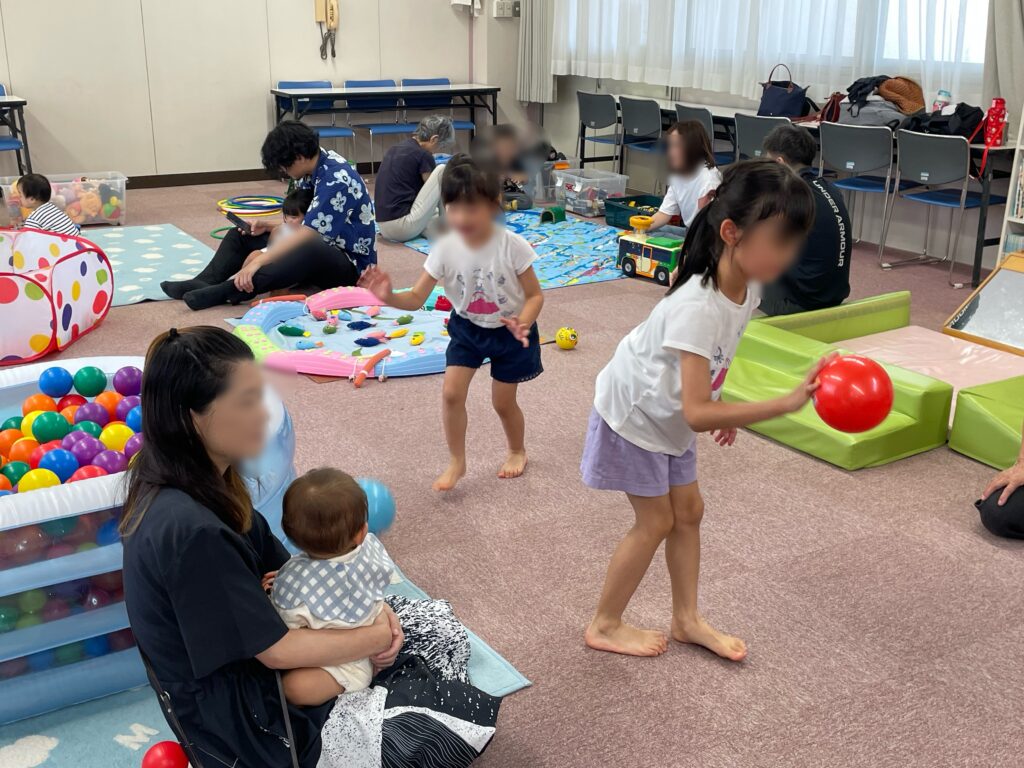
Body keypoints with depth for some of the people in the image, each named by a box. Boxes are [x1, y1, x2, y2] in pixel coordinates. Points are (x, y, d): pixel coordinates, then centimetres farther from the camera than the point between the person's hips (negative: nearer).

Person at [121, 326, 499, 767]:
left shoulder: (198, 482, -5)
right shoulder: (189, 530, -33)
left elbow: (282, 566, 4)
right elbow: (278, 652, -25)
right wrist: (378, 638, -12)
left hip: (249, 658, 9)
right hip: (249, 722, -8)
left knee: (440, 628, 11)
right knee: (471, 715, -5)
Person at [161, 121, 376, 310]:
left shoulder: (336, 179, -24)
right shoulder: (314, 169, 3)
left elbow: (306, 235, -31)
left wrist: (258, 261, -35)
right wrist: (269, 227, -2)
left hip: (350, 263, -10)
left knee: (308, 249, -43)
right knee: (243, 234, 8)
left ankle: (231, 290, -47)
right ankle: (206, 282, -16)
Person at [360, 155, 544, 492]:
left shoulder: (513, 246, -27)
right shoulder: (445, 249, -20)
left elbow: (535, 295, -17)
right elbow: (417, 298, -17)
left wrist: (522, 322, -37)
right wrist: (389, 297, -38)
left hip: (509, 330, -2)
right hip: (467, 328, 3)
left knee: (503, 401, 9)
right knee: (452, 392, -5)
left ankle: (517, 451, 39)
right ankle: (457, 461, 15)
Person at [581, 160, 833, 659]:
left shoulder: (746, 286, -14)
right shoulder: (698, 308, -40)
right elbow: (697, 413, -44)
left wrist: (721, 410, 11)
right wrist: (789, 403, -48)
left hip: (670, 415, 8)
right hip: (633, 413, -8)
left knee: (688, 511, 14)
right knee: (656, 521, 2)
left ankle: (686, 620, 30)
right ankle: (604, 626, 20)